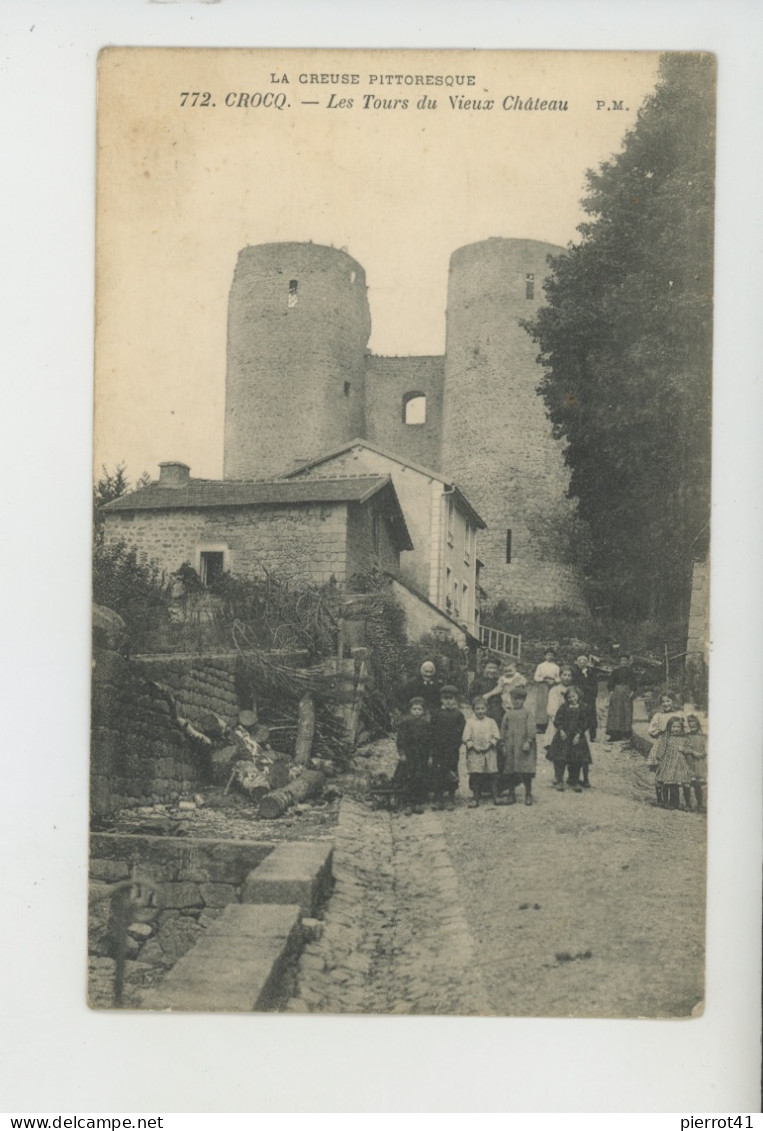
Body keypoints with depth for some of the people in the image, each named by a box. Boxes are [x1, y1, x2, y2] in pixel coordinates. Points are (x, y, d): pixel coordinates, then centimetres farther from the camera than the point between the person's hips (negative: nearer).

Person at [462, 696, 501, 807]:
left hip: (490, 752, 1)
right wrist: (473, 745, -12)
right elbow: (465, 738, -1)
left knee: (492, 775, 1)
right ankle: (475, 798, 7)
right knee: (475, 776, 0)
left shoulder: (491, 722, 7)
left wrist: (490, 743, -12)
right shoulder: (470, 722, 4)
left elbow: (497, 736, 1)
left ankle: (496, 797, 9)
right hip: (474, 753, -1)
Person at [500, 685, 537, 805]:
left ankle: (528, 795, 6)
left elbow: (531, 728, -6)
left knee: (526, 771, -4)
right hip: (510, 747, 3)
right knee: (511, 771, 7)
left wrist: (528, 742, -14)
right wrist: (503, 744, 6)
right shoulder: (508, 714, 9)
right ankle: (512, 794, 18)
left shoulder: (526, 713, 1)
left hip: (523, 746, -3)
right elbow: (503, 729, 11)